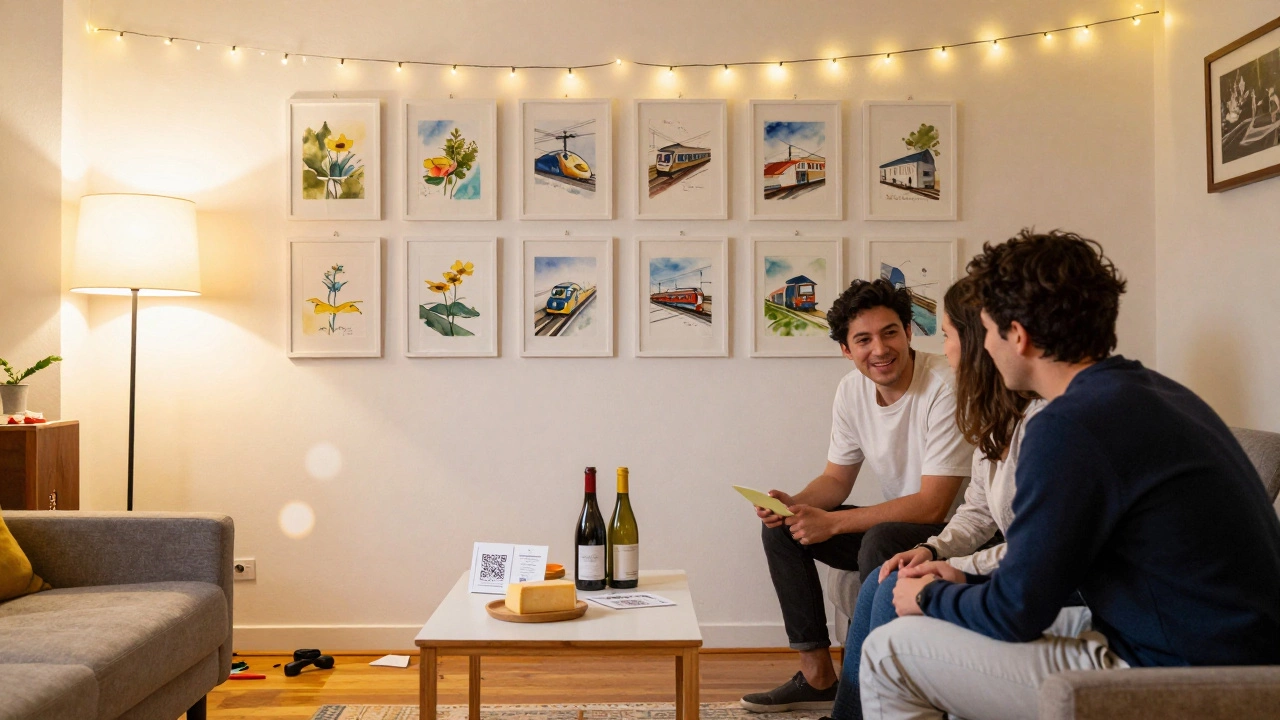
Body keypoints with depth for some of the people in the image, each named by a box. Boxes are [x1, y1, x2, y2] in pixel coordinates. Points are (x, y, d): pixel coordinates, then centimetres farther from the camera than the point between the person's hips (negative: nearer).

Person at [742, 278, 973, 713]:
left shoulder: (945, 390, -24)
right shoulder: (852, 389, -2)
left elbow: (932, 506, -26)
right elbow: (836, 479, 8)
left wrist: (831, 523, -26)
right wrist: (794, 505, -15)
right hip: (895, 520, 8)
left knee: (880, 542, -36)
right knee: (780, 528, -1)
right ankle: (818, 678, 4)